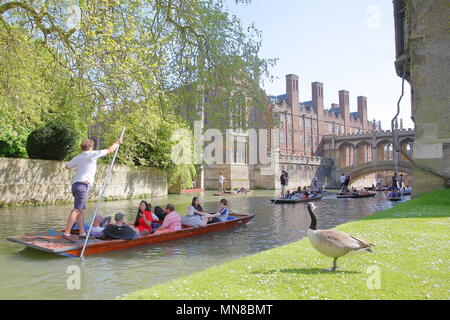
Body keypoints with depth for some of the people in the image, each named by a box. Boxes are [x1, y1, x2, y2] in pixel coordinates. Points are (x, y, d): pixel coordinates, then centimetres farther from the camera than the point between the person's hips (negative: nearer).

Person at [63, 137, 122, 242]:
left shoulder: (77, 158, 16)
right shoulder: (93, 154, 0)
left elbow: (67, 166, 32)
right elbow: (110, 150, 7)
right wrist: (117, 142, 24)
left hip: (75, 184, 8)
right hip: (83, 185, -8)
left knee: (81, 210, 12)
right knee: (77, 210, -13)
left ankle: (82, 233, 16)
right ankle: (66, 233, -19)